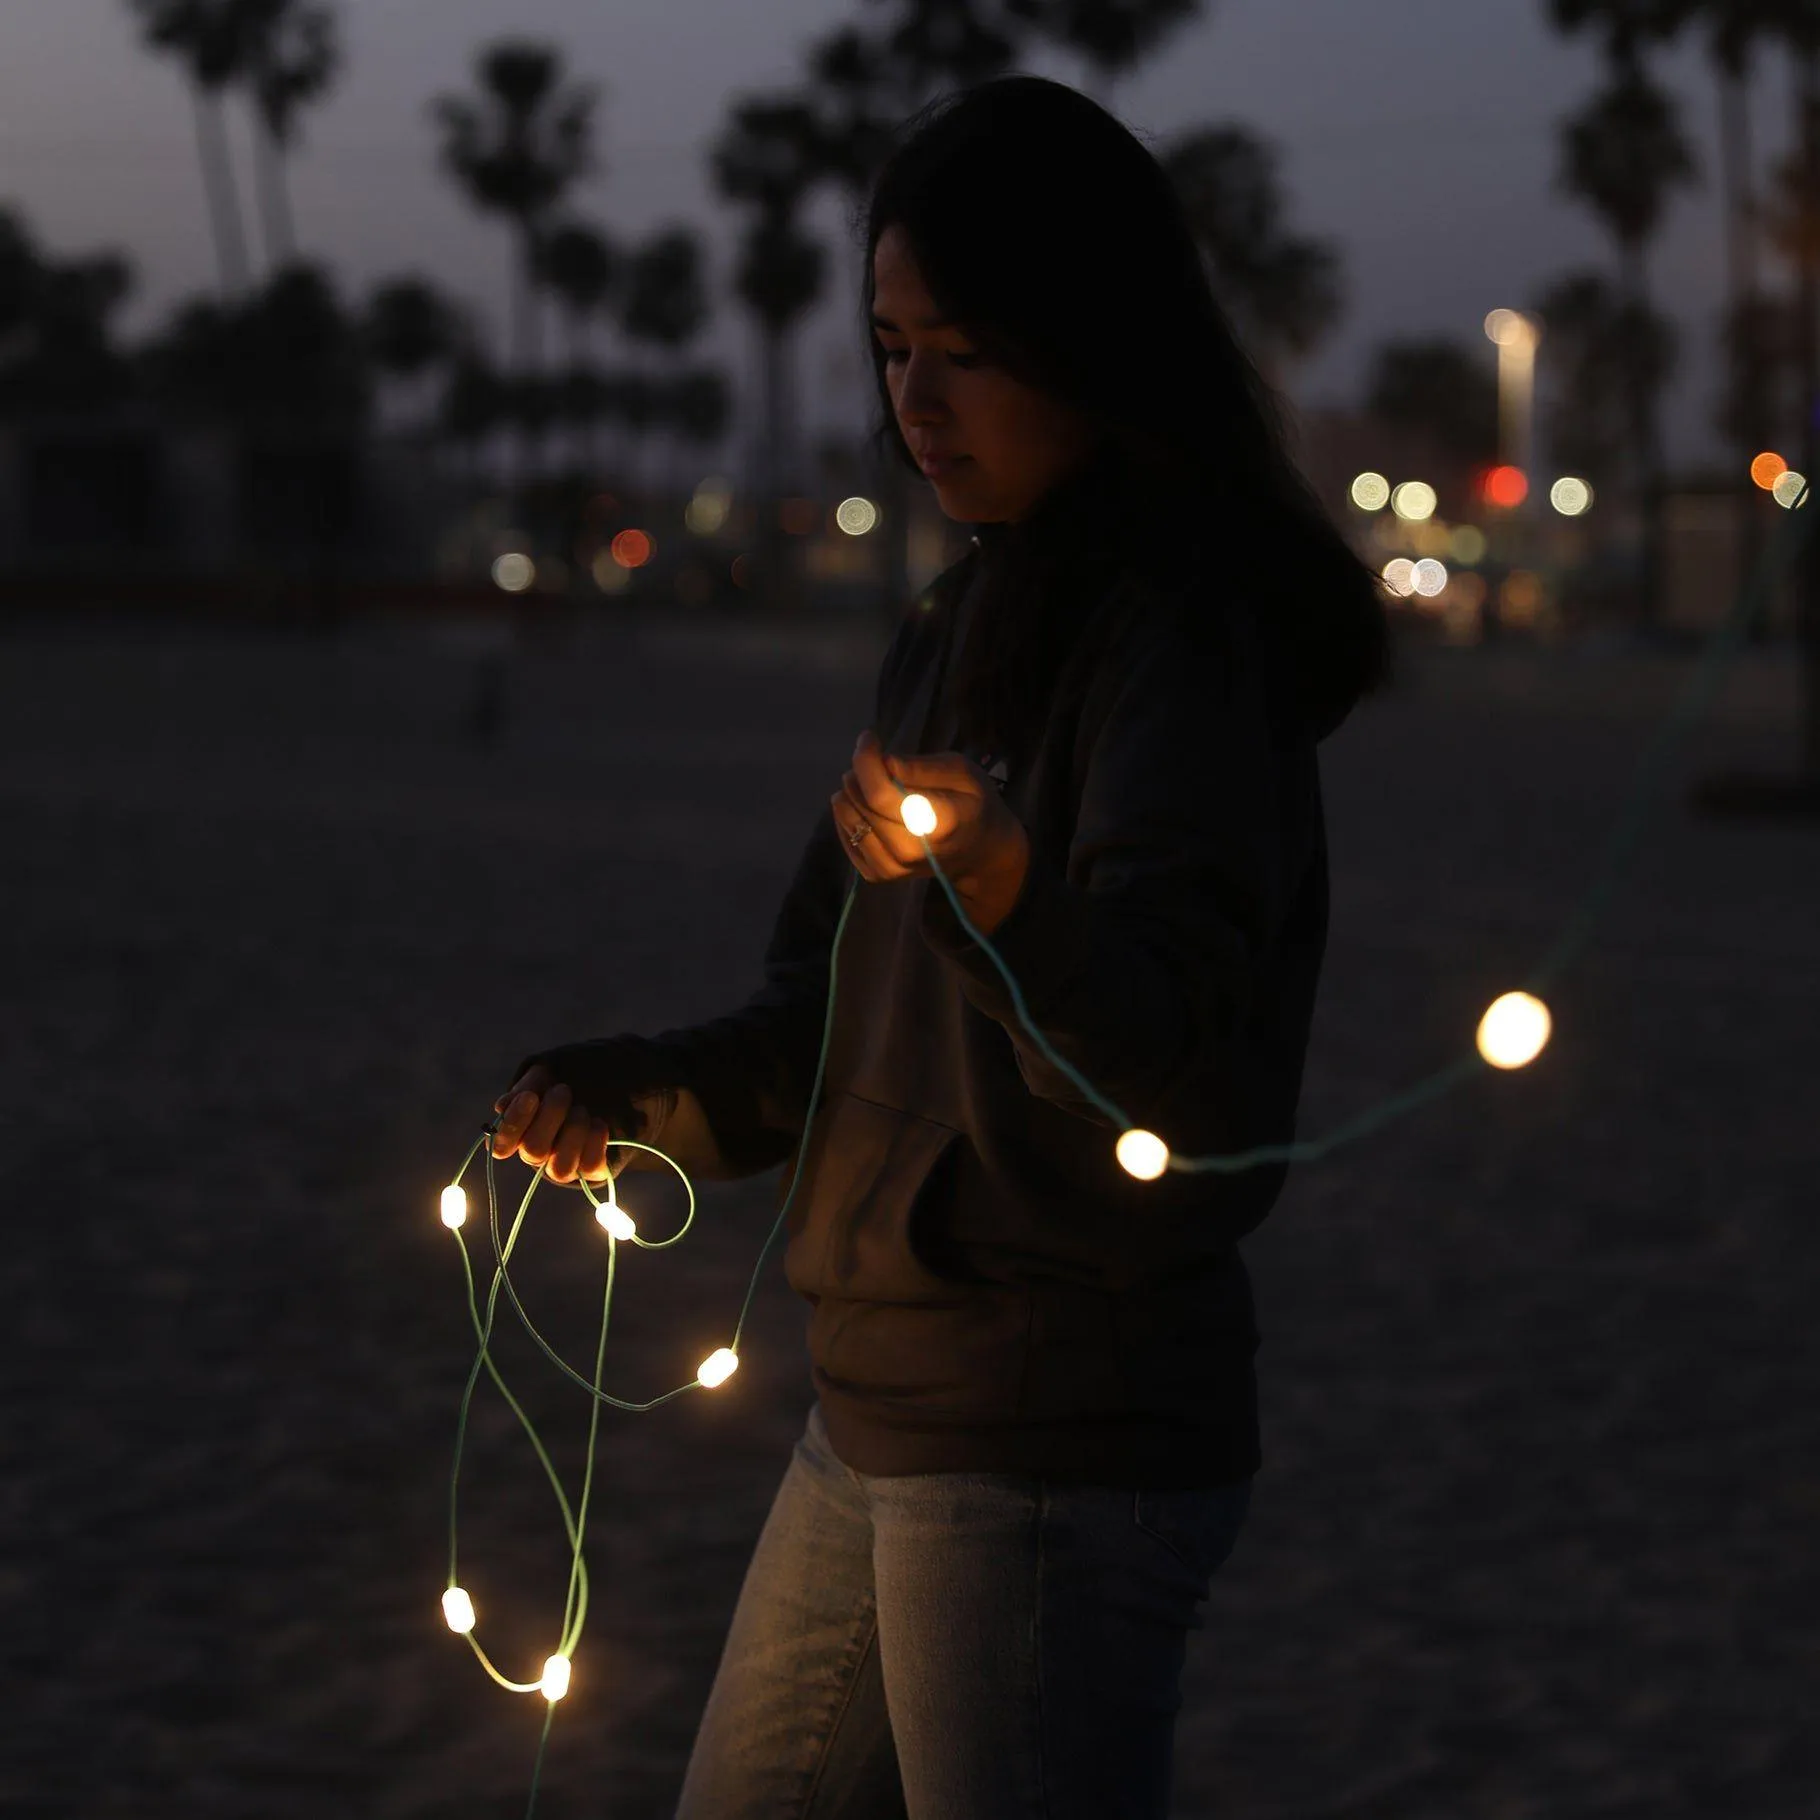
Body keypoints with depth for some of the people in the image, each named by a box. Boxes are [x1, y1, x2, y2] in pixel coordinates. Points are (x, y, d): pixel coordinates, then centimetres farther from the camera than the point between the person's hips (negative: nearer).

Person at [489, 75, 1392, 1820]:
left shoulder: (1180, 637, -14)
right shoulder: (964, 624, 13)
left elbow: (1180, 1061, -26)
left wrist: (998, 891, -44)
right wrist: (646, 1091, -2)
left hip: (1061, 1459, -9)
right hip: (881, 1416, 9)